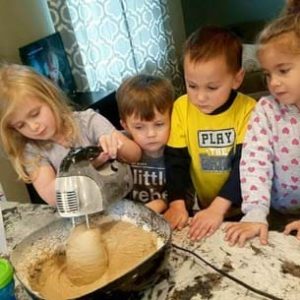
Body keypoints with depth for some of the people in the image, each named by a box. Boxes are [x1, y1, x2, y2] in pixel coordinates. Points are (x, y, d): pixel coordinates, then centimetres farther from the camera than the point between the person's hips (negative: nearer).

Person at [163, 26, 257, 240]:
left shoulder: (247, 110, -14)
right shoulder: (181, 108, -8)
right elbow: (176, 159, -5)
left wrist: (218, 208, -25)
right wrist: (177, 203, -16)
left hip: (243, 207, -3)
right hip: (204, 206, 3)